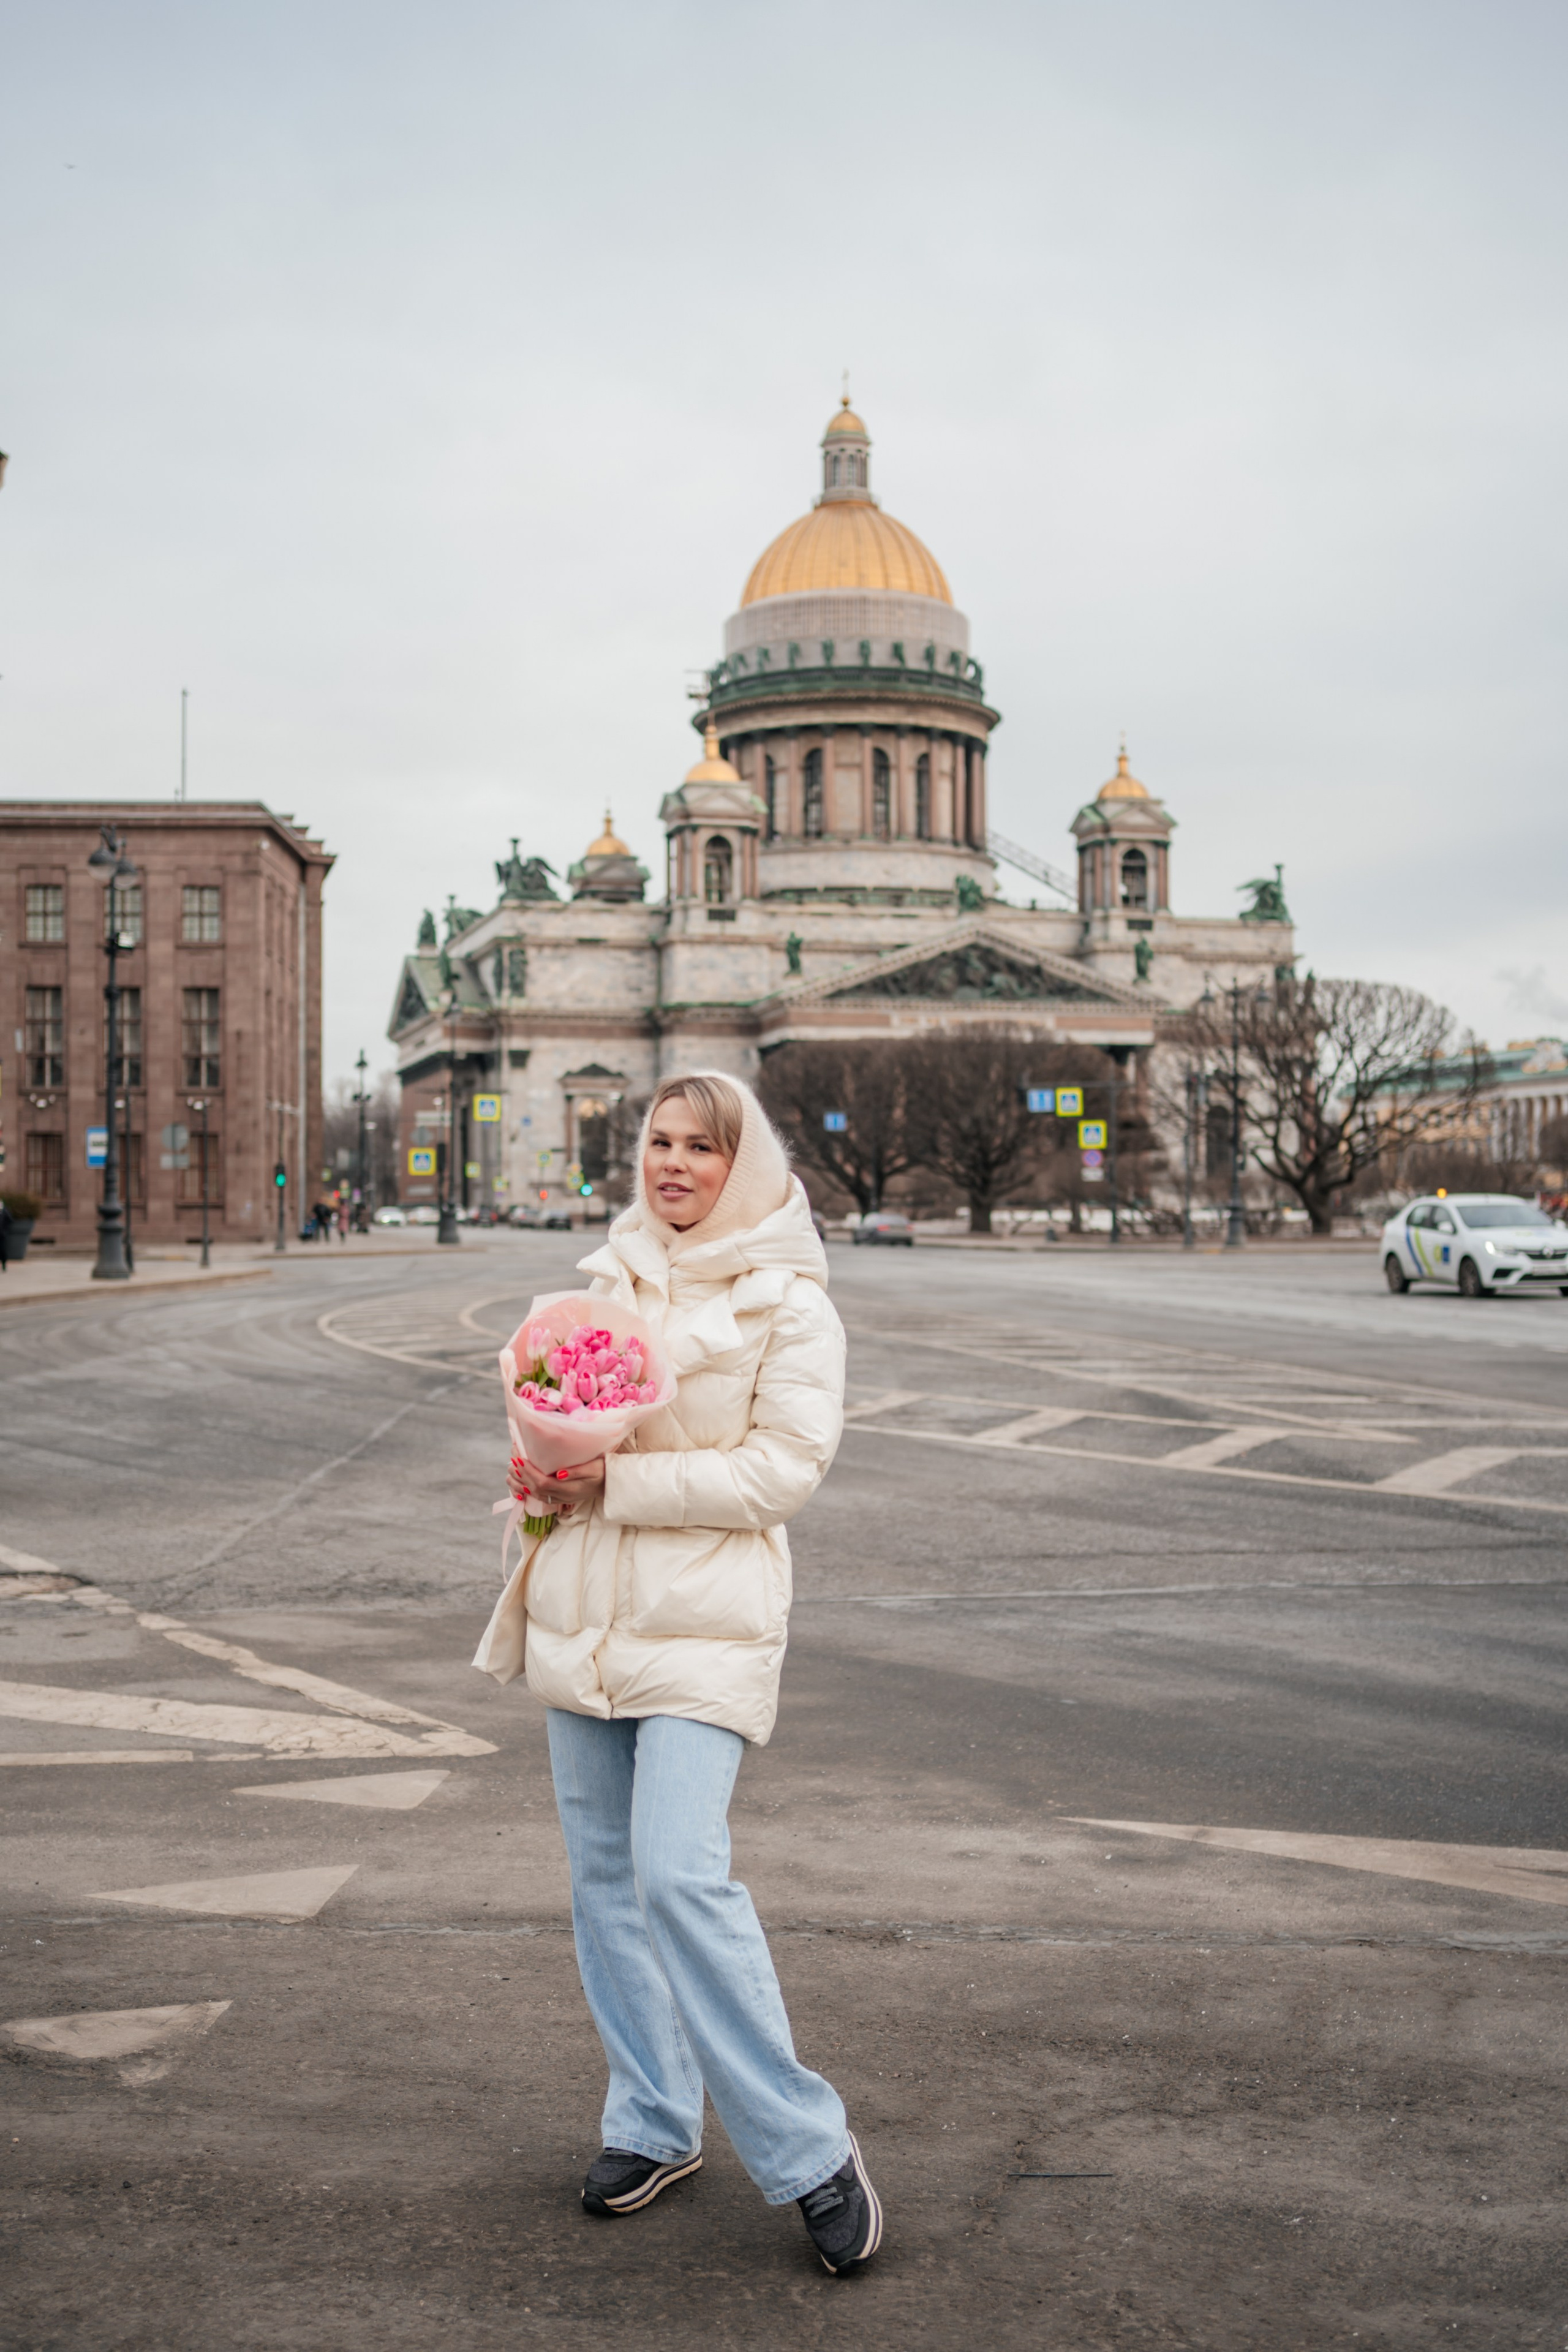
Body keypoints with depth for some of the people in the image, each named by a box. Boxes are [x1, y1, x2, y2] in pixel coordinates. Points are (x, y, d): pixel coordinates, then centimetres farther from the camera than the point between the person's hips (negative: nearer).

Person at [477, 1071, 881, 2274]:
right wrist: (543, 1465, -3)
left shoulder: (788, 1302, -5)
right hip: (585, 1616, 6)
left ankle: (810, 2150, -2)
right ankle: (655, 2125, 28)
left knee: (680, 1873, -17)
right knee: (606, 1877, 11)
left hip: (703, 1622, -6)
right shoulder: (605, 1278, 11)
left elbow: (785, 1467, -12)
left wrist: (619, 1482, -18)